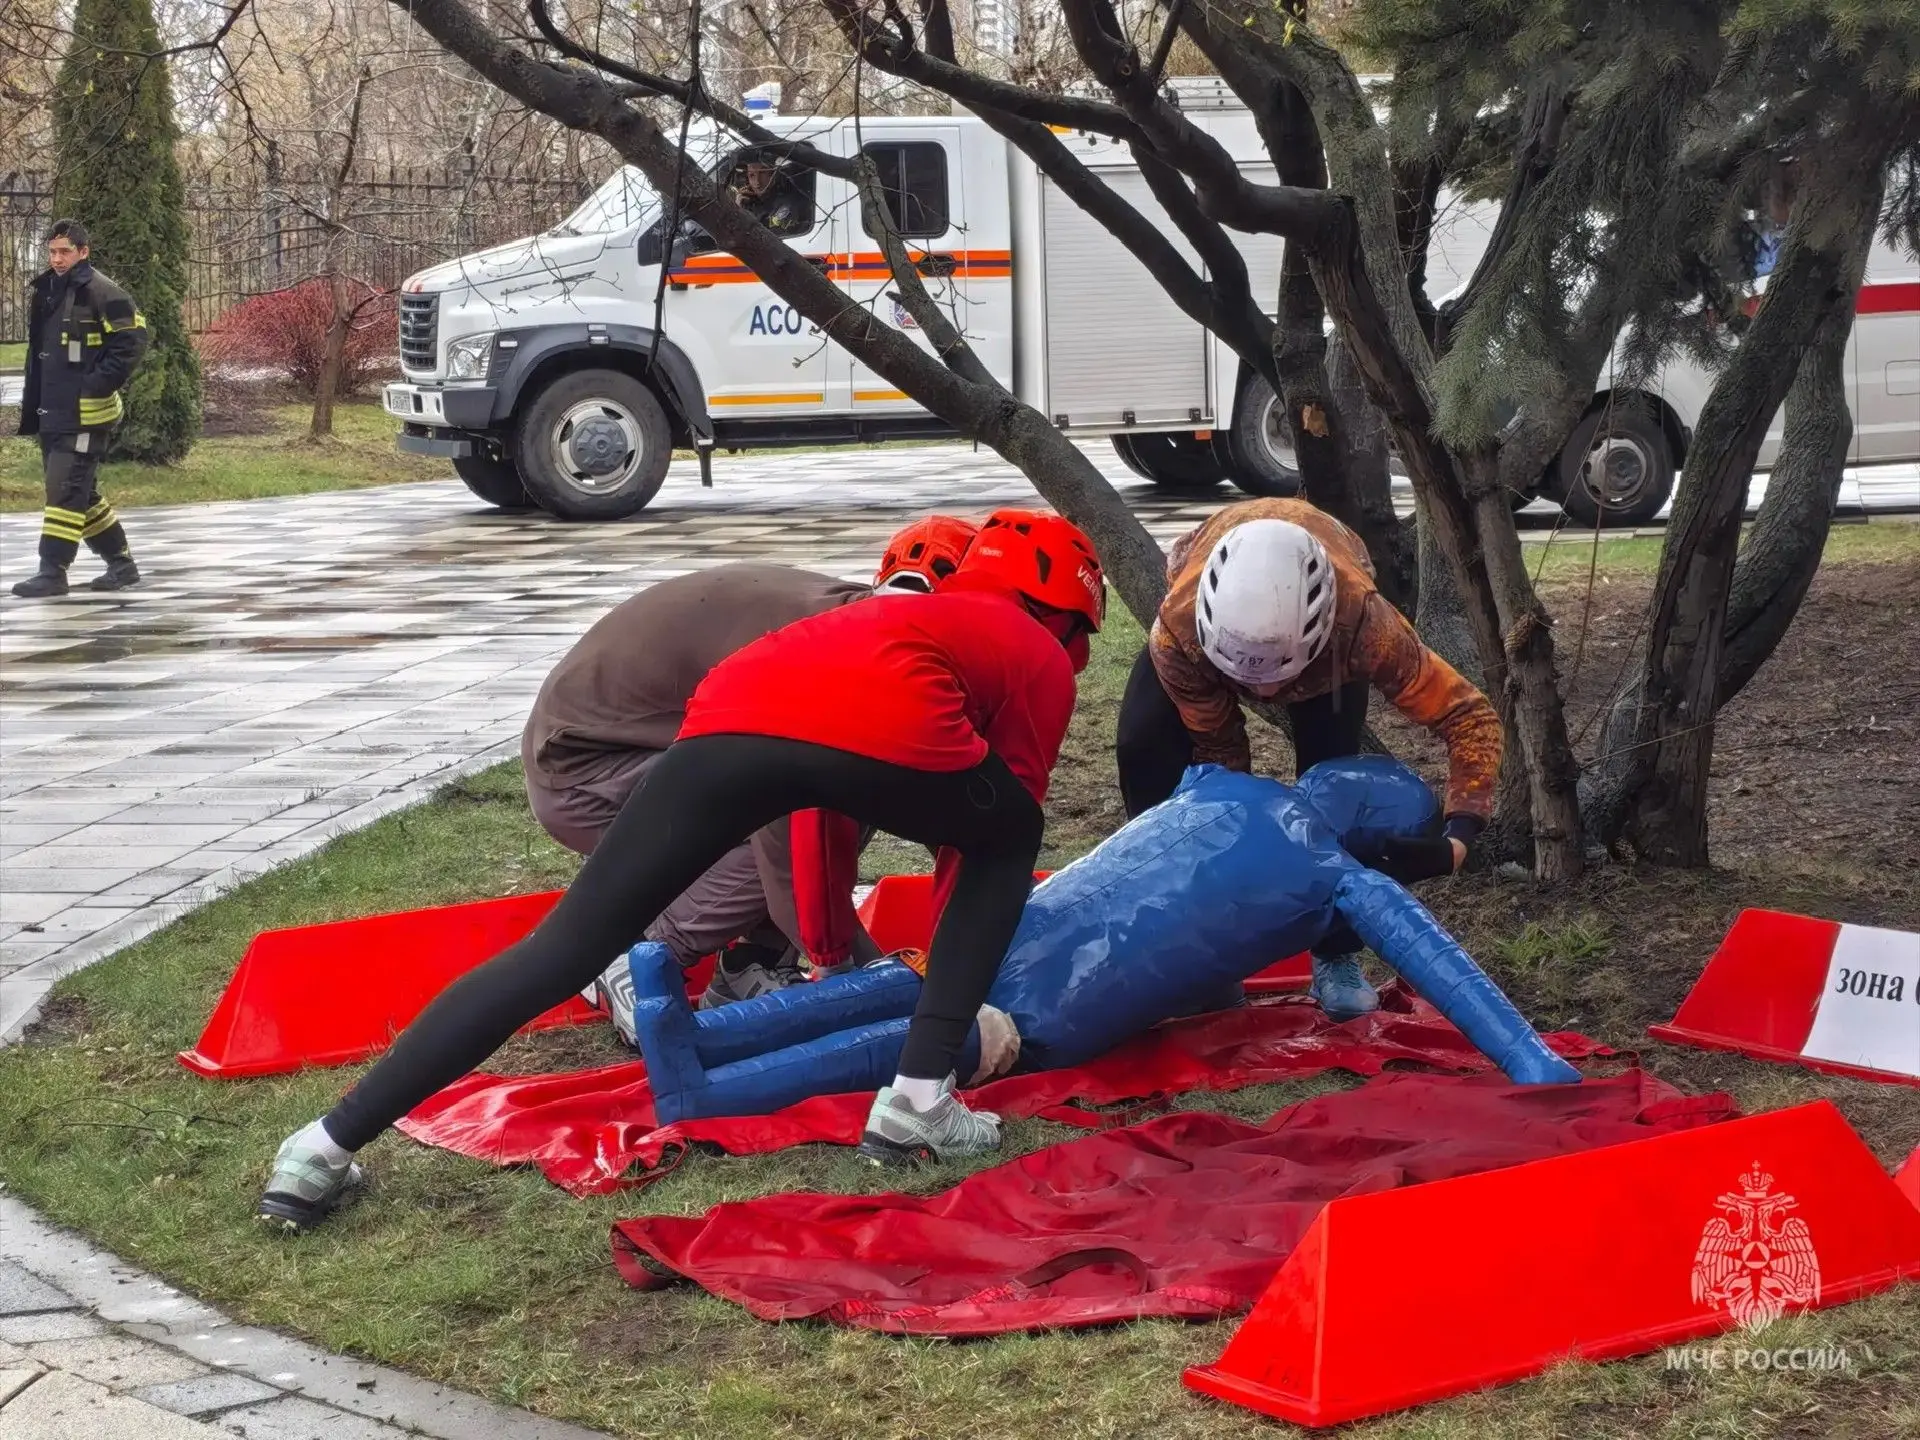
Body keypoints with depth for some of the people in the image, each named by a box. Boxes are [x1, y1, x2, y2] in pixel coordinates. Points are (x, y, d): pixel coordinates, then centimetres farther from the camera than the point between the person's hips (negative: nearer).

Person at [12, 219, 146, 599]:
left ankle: (53, 571, -8)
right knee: (80, 493, 13)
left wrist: (98, 385, -17)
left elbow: (132, 340, -14)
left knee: (66, 490, -11)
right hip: (54, 412, 9)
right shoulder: (44, 293, 14)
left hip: (88, 414, -9)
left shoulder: (102, 293, -10)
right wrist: (31, 408, 17)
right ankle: (121, 563, 24)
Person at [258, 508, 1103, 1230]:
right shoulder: (1044, 661, 33)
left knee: (562, 951, 9)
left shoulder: (889, 614, 48)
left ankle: (324, 1151, 3)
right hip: (887, 729, -4)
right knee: (1012, 842, 28)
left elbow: (827, 810, 55)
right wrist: (955, 990, 45)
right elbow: (988, 837, 32)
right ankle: (919, 1104, 15)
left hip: (729, 720, 4)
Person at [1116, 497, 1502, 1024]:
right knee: (1143, 746, -19)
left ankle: (1336, 957, -3)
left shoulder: (1362, 622, -46)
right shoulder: (1179, 628, -44)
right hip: (1208, 596, 1)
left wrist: (1458, 836, -46)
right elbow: (1217, 747, -25)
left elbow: (1470, 715, -37)